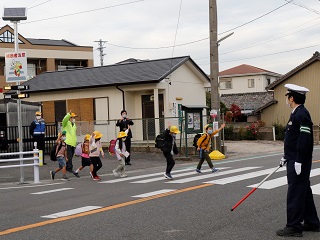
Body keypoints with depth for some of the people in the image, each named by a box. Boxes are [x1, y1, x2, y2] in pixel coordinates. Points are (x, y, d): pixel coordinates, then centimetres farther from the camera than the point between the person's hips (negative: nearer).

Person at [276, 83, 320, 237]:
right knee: (304, 192, 16)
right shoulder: (296, 114, 14)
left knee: (295, 193, -6)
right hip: (294, 160, 10)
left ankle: (294, 227, 0)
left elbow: (304, 139, -24)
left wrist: (298, 161, -24)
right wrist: (287, 156, 24)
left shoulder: (301, 114, -18)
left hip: (299, 162, -10)